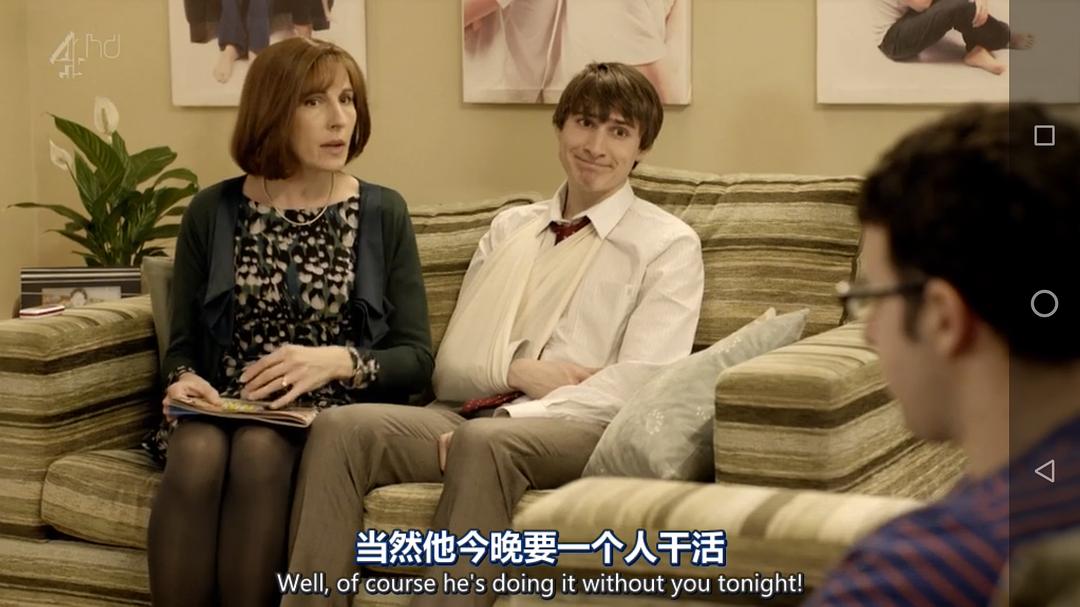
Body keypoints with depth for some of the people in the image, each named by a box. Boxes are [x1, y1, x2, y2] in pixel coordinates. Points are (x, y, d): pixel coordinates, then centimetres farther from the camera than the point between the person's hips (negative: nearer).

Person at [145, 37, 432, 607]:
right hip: (225, 409, 1)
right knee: (197, 453, -34)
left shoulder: (382, 213, 6)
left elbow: (417, 358, 2)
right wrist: (184, 380, -10)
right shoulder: (212, 211, 8)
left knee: (261, 448, -35)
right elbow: (182, 343, 13)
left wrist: (338, 361, -16)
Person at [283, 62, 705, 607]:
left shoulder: (669, 245, 6)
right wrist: (517, 369, -9)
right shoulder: (509, 228, 21)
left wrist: (490, 425, -17)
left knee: (484, 441, -38)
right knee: (341, 428, -24)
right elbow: (449, 366, 15)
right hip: (469, 414, 4)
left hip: (583, 430, -4)